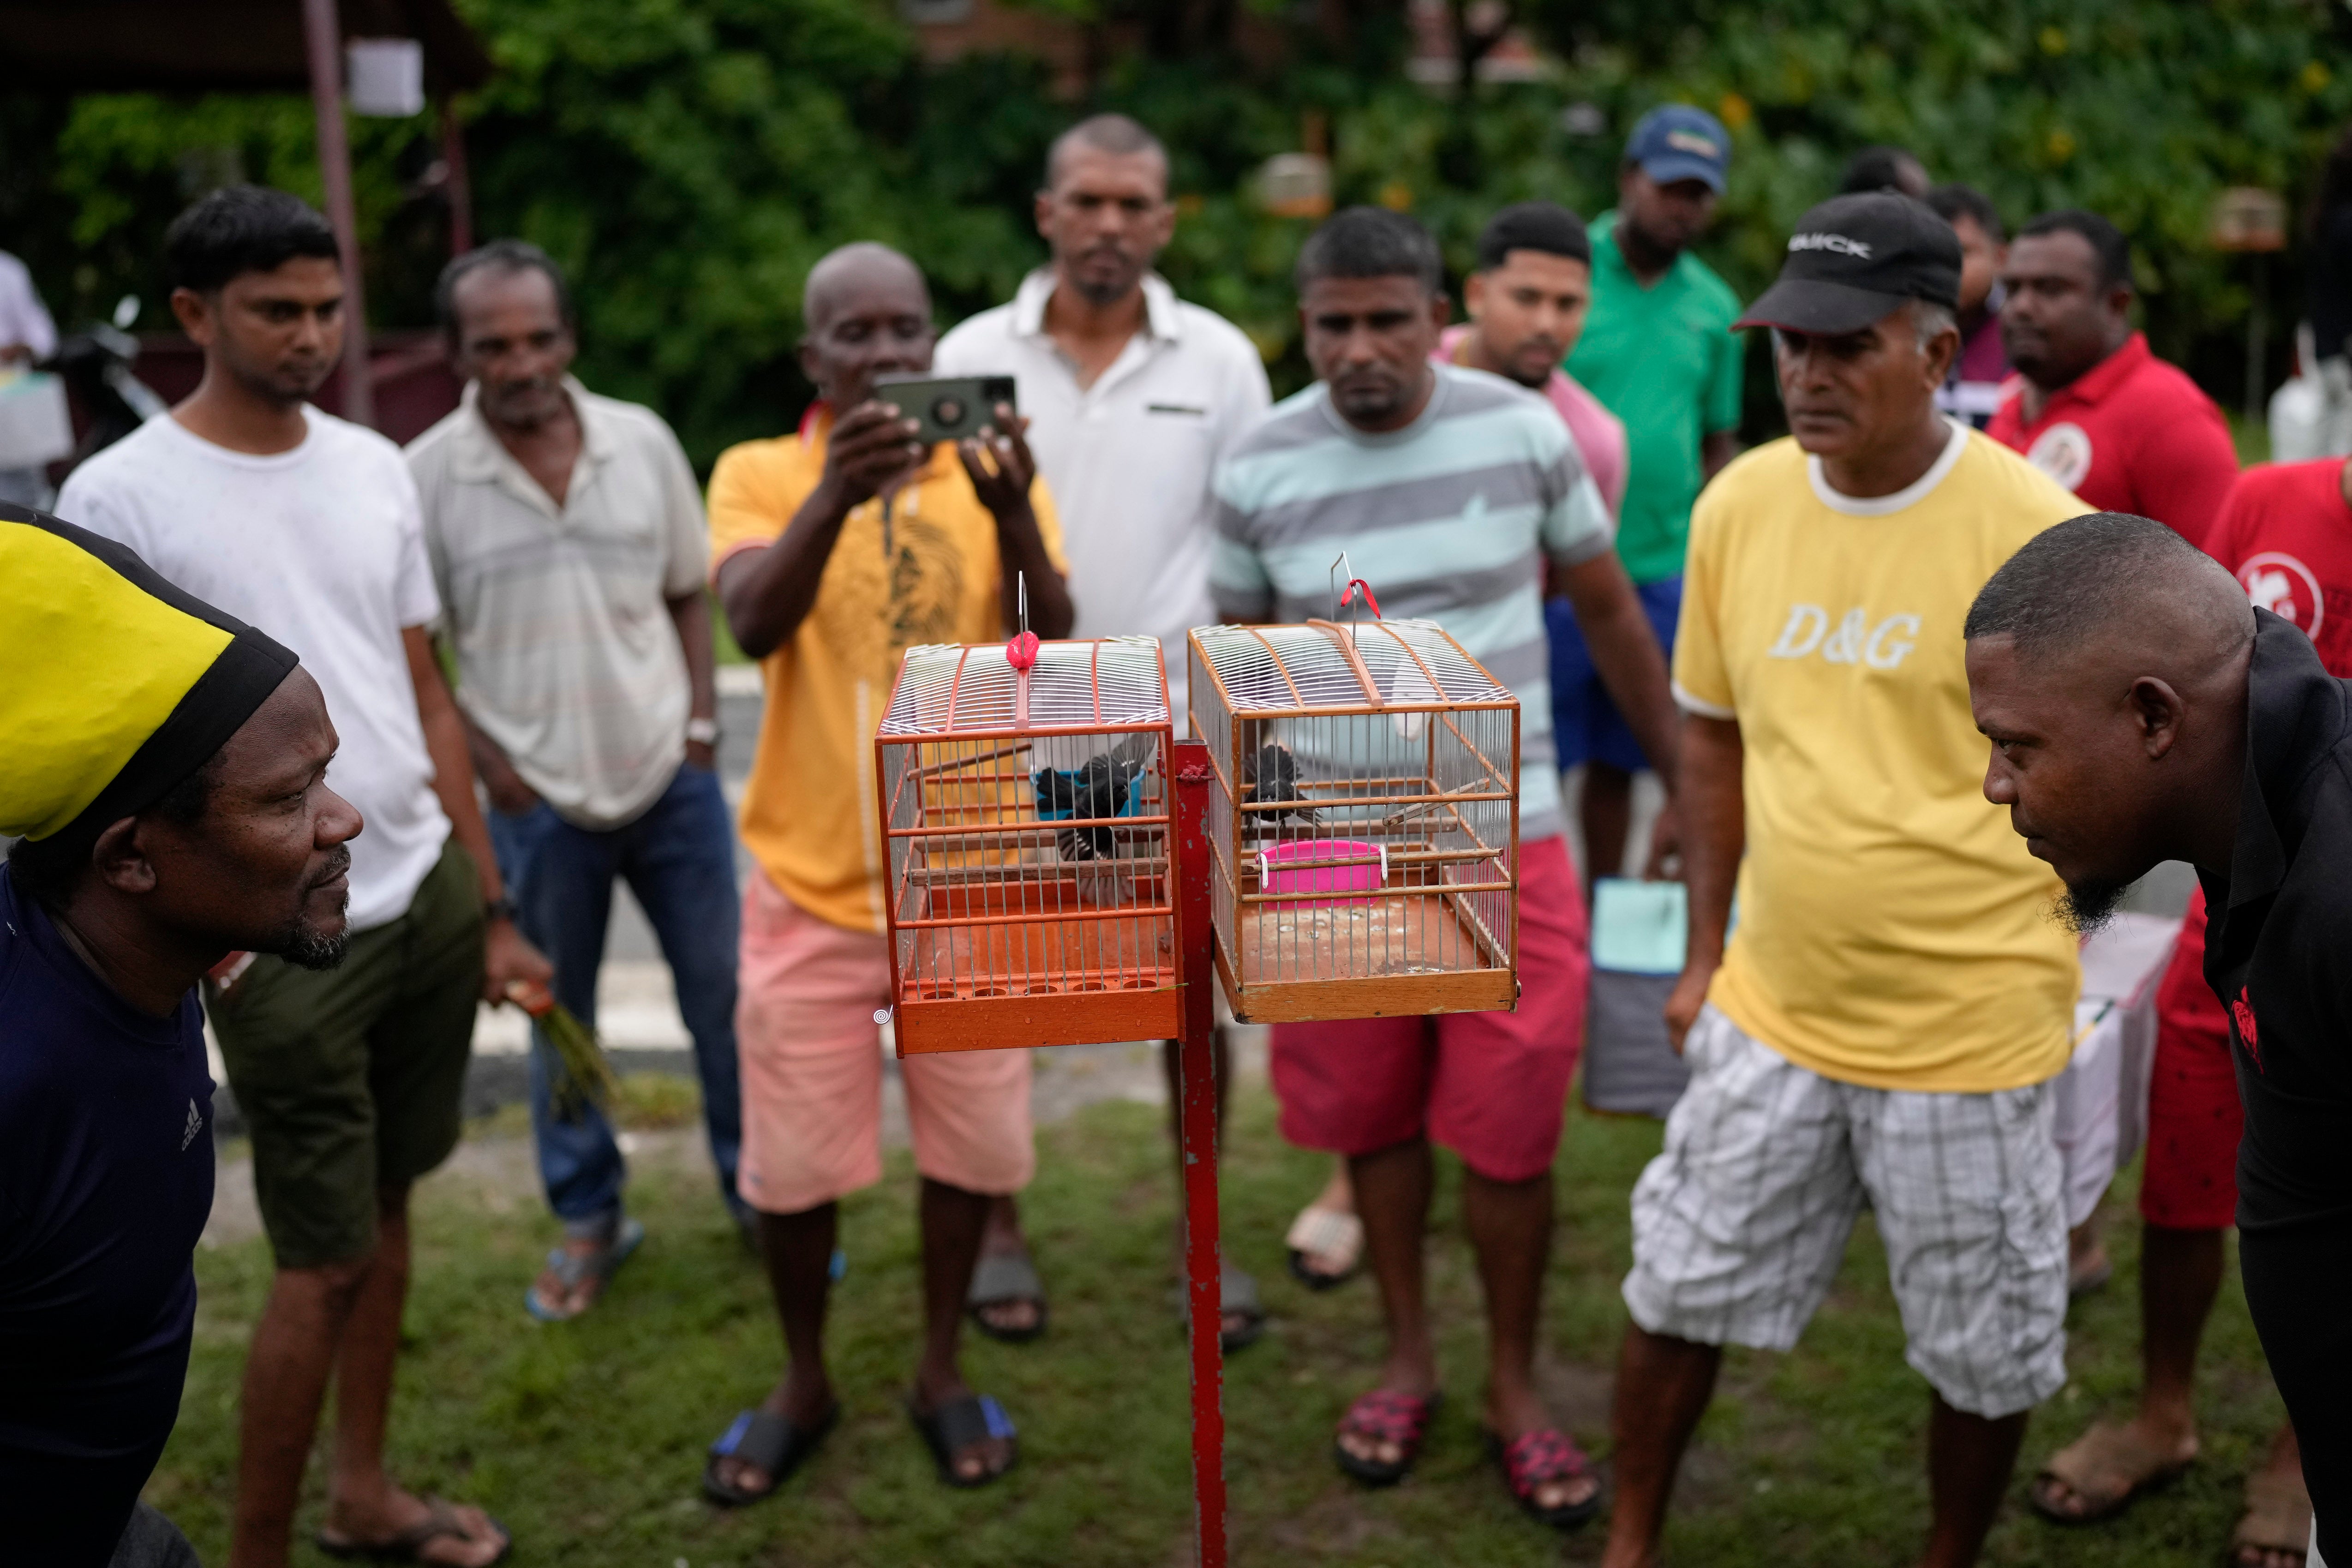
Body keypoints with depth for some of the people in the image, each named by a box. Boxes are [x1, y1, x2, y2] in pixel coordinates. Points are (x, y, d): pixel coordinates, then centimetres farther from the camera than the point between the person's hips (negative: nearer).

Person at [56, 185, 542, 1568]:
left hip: (430, 897, 5)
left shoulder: (375, 468, 7)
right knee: (324, 1260, 1)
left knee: (386, 1206, 15)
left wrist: (493, 907, 12)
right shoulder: (121, 497, -9)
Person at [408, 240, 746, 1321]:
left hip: (671, 779, 1)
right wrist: (488, 766, -8)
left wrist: (702, 724, 0)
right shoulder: (426, 477, -9)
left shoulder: (643, 442, -2)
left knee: (725, 995, 8)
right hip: (539, 800, -1)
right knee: (559, 1018, 12)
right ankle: (587, 1222, 29)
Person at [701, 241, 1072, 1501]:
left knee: (967, 1137, 12)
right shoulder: (759, 474, -4)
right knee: (793, 1158, 10)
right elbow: (753, 622, -23)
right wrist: (835, 495, -39)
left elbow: (1051, 640, -14)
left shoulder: (991, 472, 0)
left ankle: (942, 1371, 34)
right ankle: (804, 1383, 33)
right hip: (813, 883, -1)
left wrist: (1014, 513, -33)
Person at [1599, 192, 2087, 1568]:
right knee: (1679, 1286, 15)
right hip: (1770, 1009, 4)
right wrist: (1707, 951, 10)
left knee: (1987, 1349, 13)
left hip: (1971, 1030, -4)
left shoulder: (2035, 532, -16)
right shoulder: (1741, 502, -2)